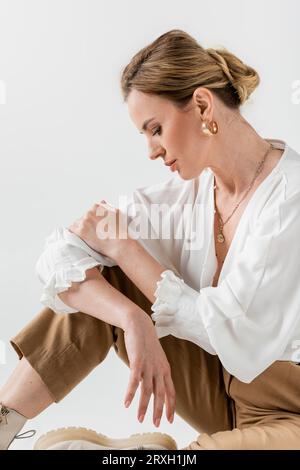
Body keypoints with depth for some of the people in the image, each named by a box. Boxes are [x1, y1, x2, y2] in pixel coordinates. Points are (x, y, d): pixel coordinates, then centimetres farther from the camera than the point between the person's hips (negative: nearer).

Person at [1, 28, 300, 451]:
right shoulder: (186, 191, -4)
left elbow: (228, 332, -22)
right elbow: (63, 252, -11)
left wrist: (122, 246, -16)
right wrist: (135, 322, -31)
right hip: (222, 390, 6)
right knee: (97, 278, -8)